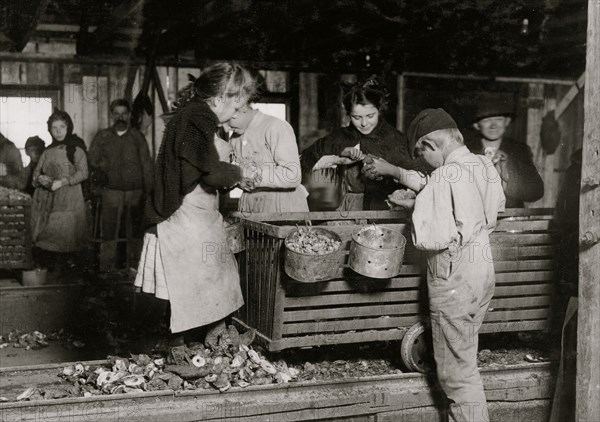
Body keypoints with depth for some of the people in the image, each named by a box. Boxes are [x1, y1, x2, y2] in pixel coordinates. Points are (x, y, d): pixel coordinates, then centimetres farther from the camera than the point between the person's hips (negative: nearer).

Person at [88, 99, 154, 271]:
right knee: (109, 232, -3)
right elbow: (92, 160, 11)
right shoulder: (102, 136, 10)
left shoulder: (137, 136, 9)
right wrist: (98, 174, -8)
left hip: (135, 192, 1)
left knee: (135, 233, 5)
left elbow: (146, 164, 6)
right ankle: (106, 269, 3)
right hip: (111, 191, 0)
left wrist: (148, 190, 0)